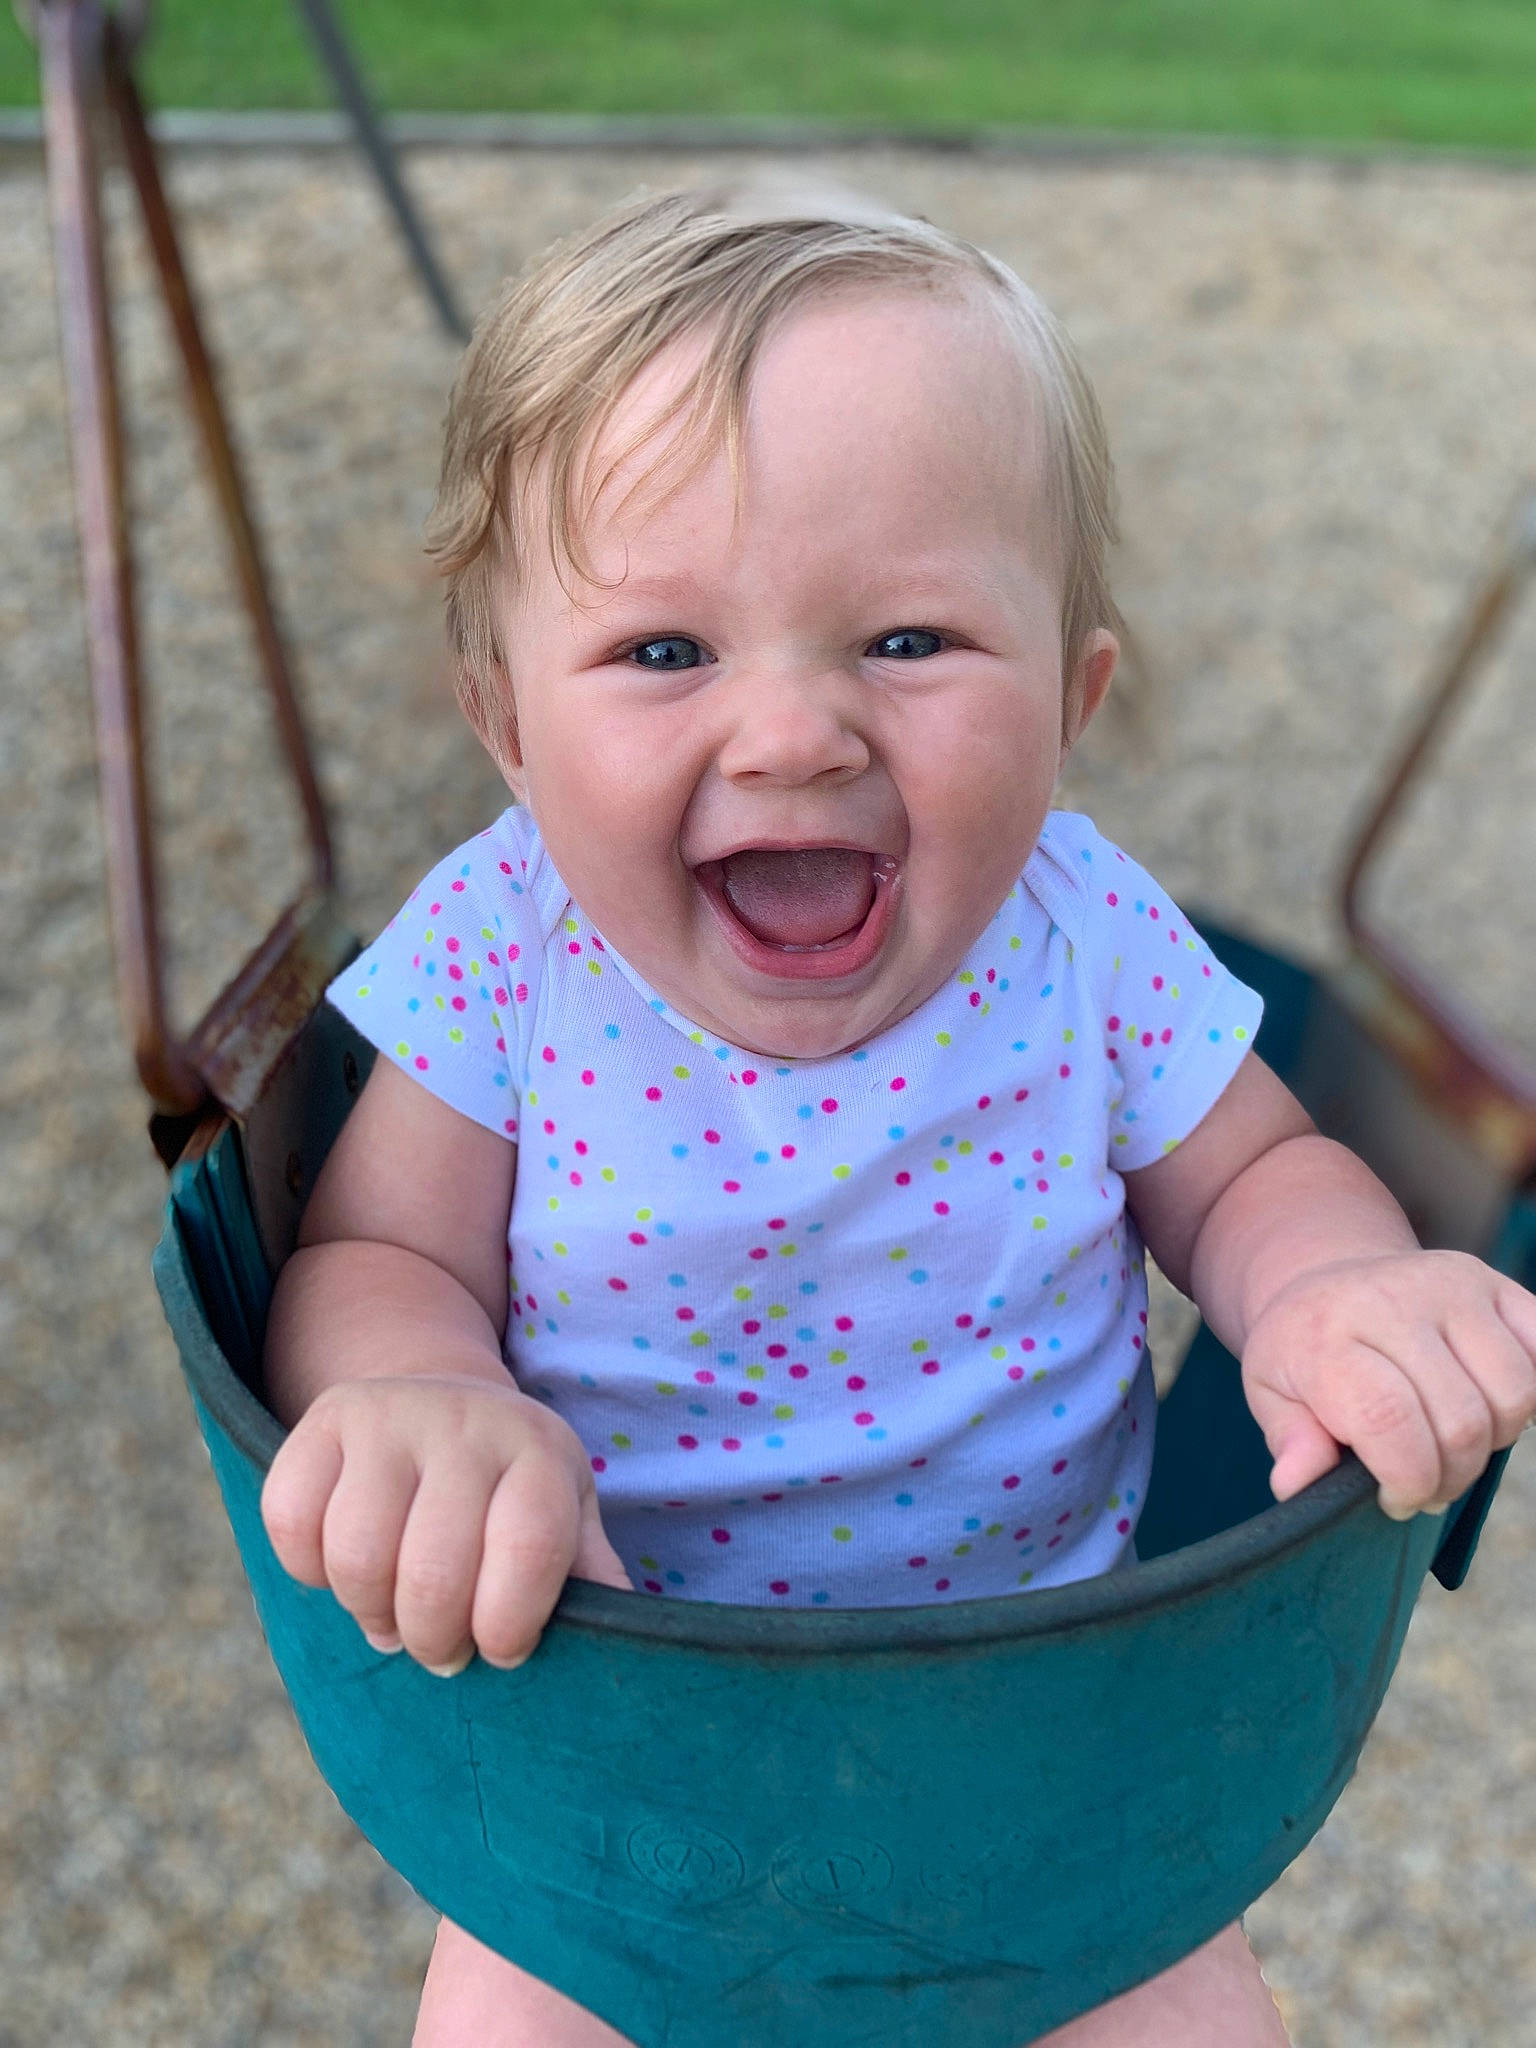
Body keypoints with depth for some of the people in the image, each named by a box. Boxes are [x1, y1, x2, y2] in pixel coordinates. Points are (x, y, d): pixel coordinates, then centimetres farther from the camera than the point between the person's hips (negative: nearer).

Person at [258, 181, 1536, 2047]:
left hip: (1045, 1680, 1)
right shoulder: (505, 951, -19)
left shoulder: (1085, 943, -17)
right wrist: (417, 1394, -36)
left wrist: (1331, 1284, -24)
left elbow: (1250, 1173, -2)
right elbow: (374, 1255, -13)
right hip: (609, 1680, 0)